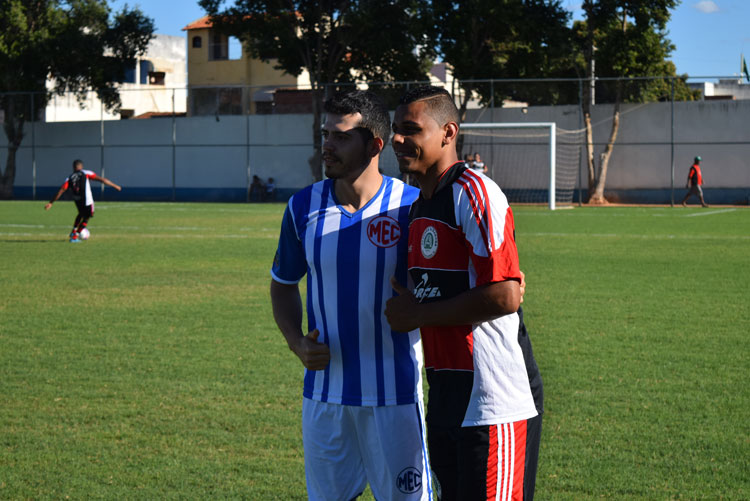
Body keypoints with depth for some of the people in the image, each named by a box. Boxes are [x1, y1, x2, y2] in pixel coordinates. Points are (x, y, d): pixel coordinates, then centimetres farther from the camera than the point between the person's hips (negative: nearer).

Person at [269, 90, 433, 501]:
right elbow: (283, 283, 16)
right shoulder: (303, 208, 2)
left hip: (393, 394, -3)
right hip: (323, 393, 3)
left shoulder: (411, 207, -7)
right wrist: (296, 342, -1)